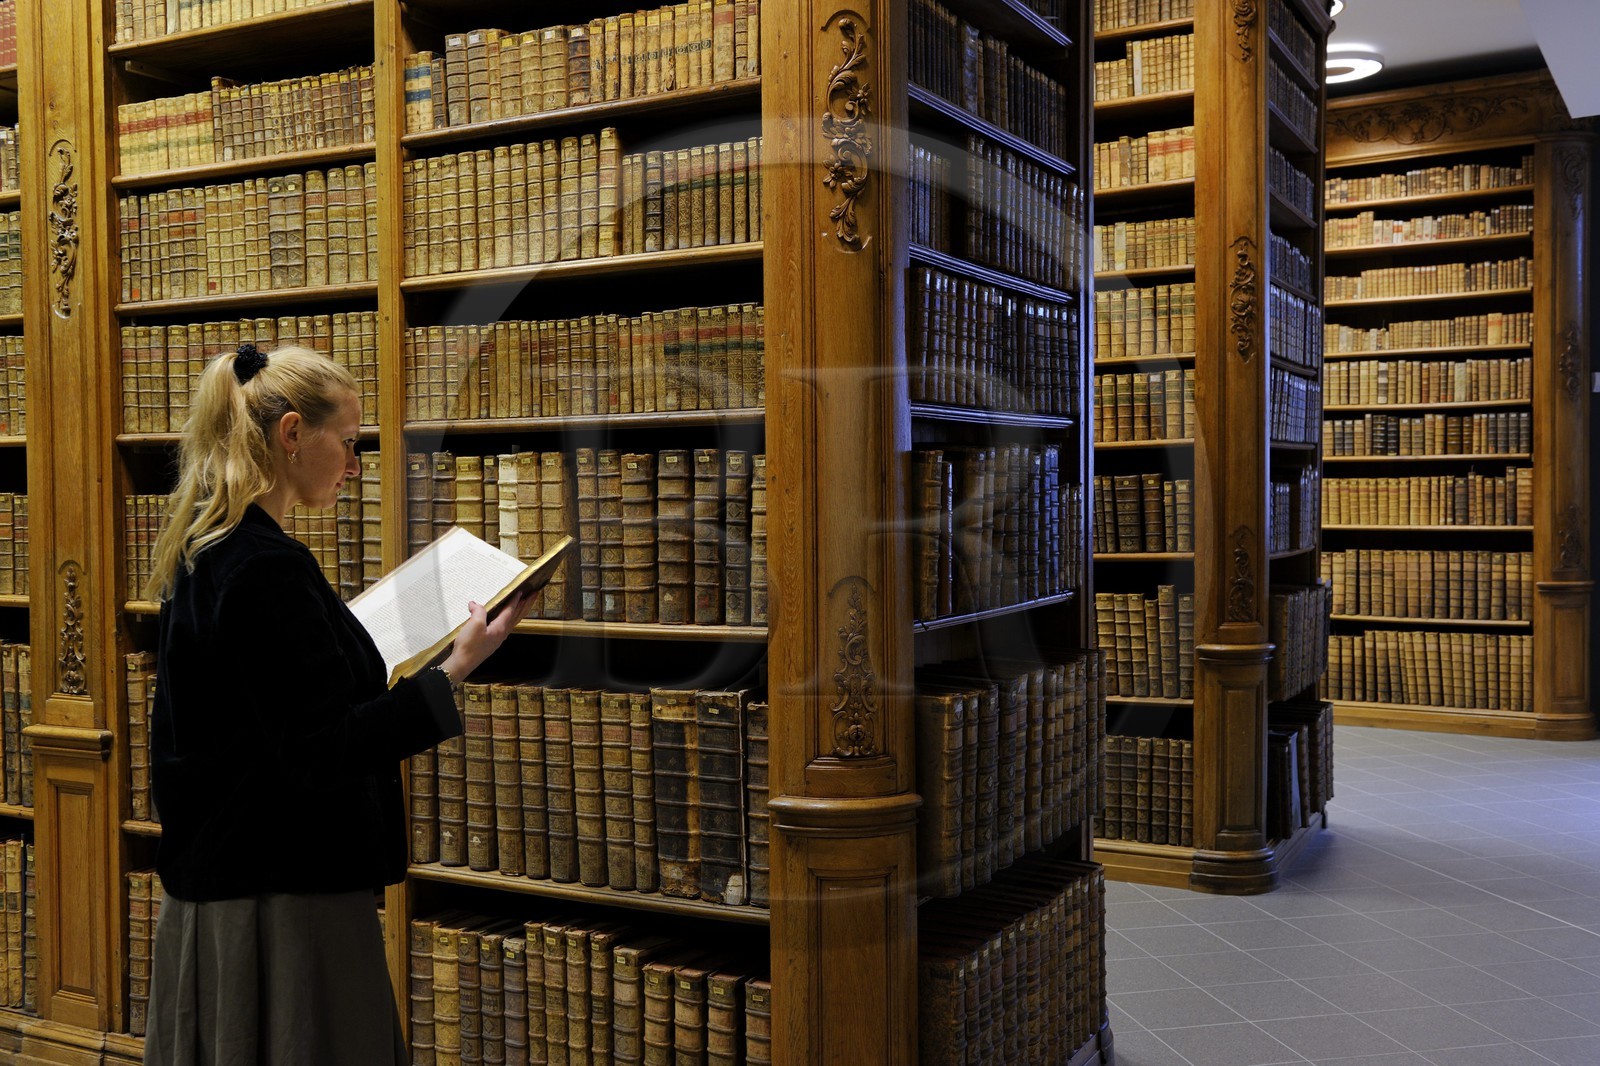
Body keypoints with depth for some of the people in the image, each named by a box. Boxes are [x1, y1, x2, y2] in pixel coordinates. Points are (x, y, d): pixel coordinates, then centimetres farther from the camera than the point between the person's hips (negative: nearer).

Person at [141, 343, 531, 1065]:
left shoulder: (203, 553, 9)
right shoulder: (268, 566, -21)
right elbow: (320, 753, -23)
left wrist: (360, 645, 22)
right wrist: (455, 670, -23)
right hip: (280, 897, -10)